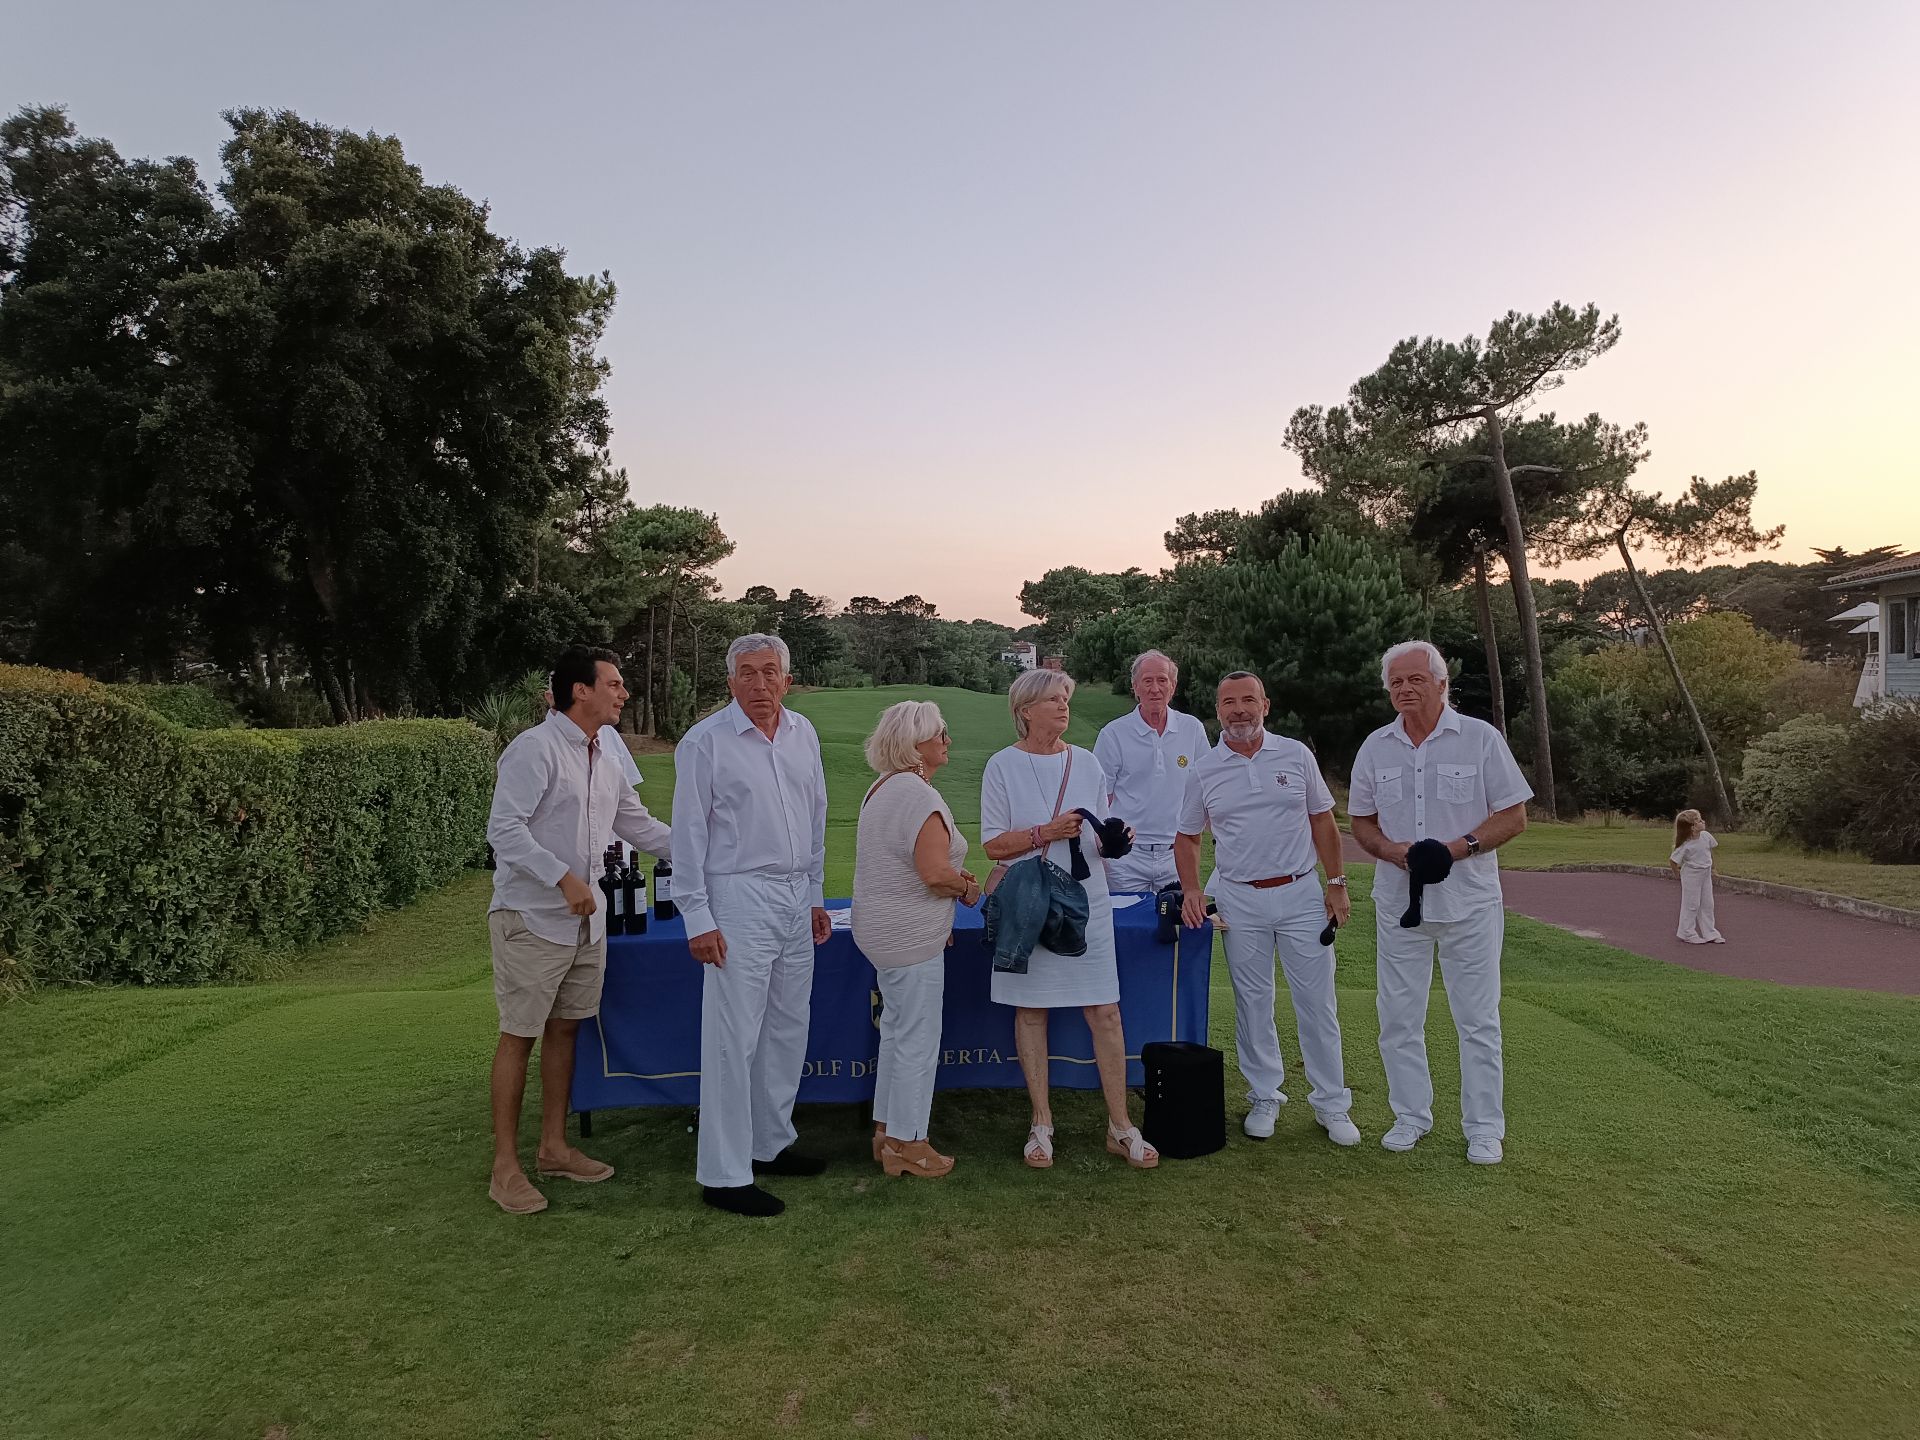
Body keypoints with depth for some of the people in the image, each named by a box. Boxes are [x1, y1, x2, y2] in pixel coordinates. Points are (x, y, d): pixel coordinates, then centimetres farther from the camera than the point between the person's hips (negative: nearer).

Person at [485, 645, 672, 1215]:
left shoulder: (605, 761, 13)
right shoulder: (534, 749, -14)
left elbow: (640, 827, 20)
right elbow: (504, 829, -20)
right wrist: (564, 878, -26)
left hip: (586, 922, 8)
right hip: (531, 919, -8)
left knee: (564, 1028, 14)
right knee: (519, 1035, 0)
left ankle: (554, 1147, 26)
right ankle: (505, 1165, 11)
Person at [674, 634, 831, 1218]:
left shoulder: (803, 734, 9)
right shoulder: (705, 742, -9)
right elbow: (689, 834, -8)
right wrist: (697, 918, -11)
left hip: (796, 899, 7)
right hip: (739, 898, -6)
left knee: (788, 1029, 14)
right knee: (734, 1039, -4)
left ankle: (771, 1144, 30)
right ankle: (723, 1175, 6)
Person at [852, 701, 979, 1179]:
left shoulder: (881, 789, 11)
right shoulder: (919, 796, -21)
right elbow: (936, 873, -27)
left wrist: (953, 883, 14)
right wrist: (967, 888, -8)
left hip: (881, 929, 10)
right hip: (911, 938, -10)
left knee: (896, 1031, 20)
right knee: (917, 1040, 2)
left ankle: (886, 1131, 31)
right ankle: (907, 1144, 14)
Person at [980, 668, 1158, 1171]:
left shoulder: (1087, 763, 8)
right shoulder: (1003, 766, -1)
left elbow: (1101, 837, 14)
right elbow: (993, 845, -5)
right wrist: (1046, 832, -17)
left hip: (1086, 900, 2)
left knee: (1105, 1011, 1)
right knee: (1031, 1011, 6)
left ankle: (1120, 1126, 12)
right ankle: (1042, 1124, 19)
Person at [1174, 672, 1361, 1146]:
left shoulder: (1296, 755, 2)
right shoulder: (1204, 771, 2)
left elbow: (1322, 821, 7)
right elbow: (1187, 837, 10)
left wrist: (1337, 883, 3)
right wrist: (1190, 889, -4)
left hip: (1301, 894, 0)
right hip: (1240, 901, 1)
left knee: (1317, 1003, 3)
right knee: (1252, 1005, 9)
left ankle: (1332, 1104, 16)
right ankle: (1264, 1098, 23)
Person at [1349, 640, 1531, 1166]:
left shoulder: (1481, 738, -4)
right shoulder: (1375, 747, 6)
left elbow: (1514, 816, -4)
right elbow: (1361, 822, 11)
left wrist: (1458, 847, -18)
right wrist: (1393, 850, -10)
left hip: (1469, 903, -3)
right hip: (1398, 902, 3)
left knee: (1478, 1019, 4)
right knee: (1398, 1018, 9)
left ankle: (1484, 1127, 17)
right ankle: (1410, 1117, 24)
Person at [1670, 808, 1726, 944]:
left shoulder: (1705, 836, -9)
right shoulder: (1686, 845, -25)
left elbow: (1712, 848, 12)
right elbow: (1672, 860, -18)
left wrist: (1711, 867, 16)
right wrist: (1679, 871, -4)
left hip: (1706, 874, 6)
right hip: (1691, 876, -6)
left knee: (1707, 904, 12)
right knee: (1691, 905, 3)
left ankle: (1709, 933, 22)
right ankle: (1688, 934, 14)